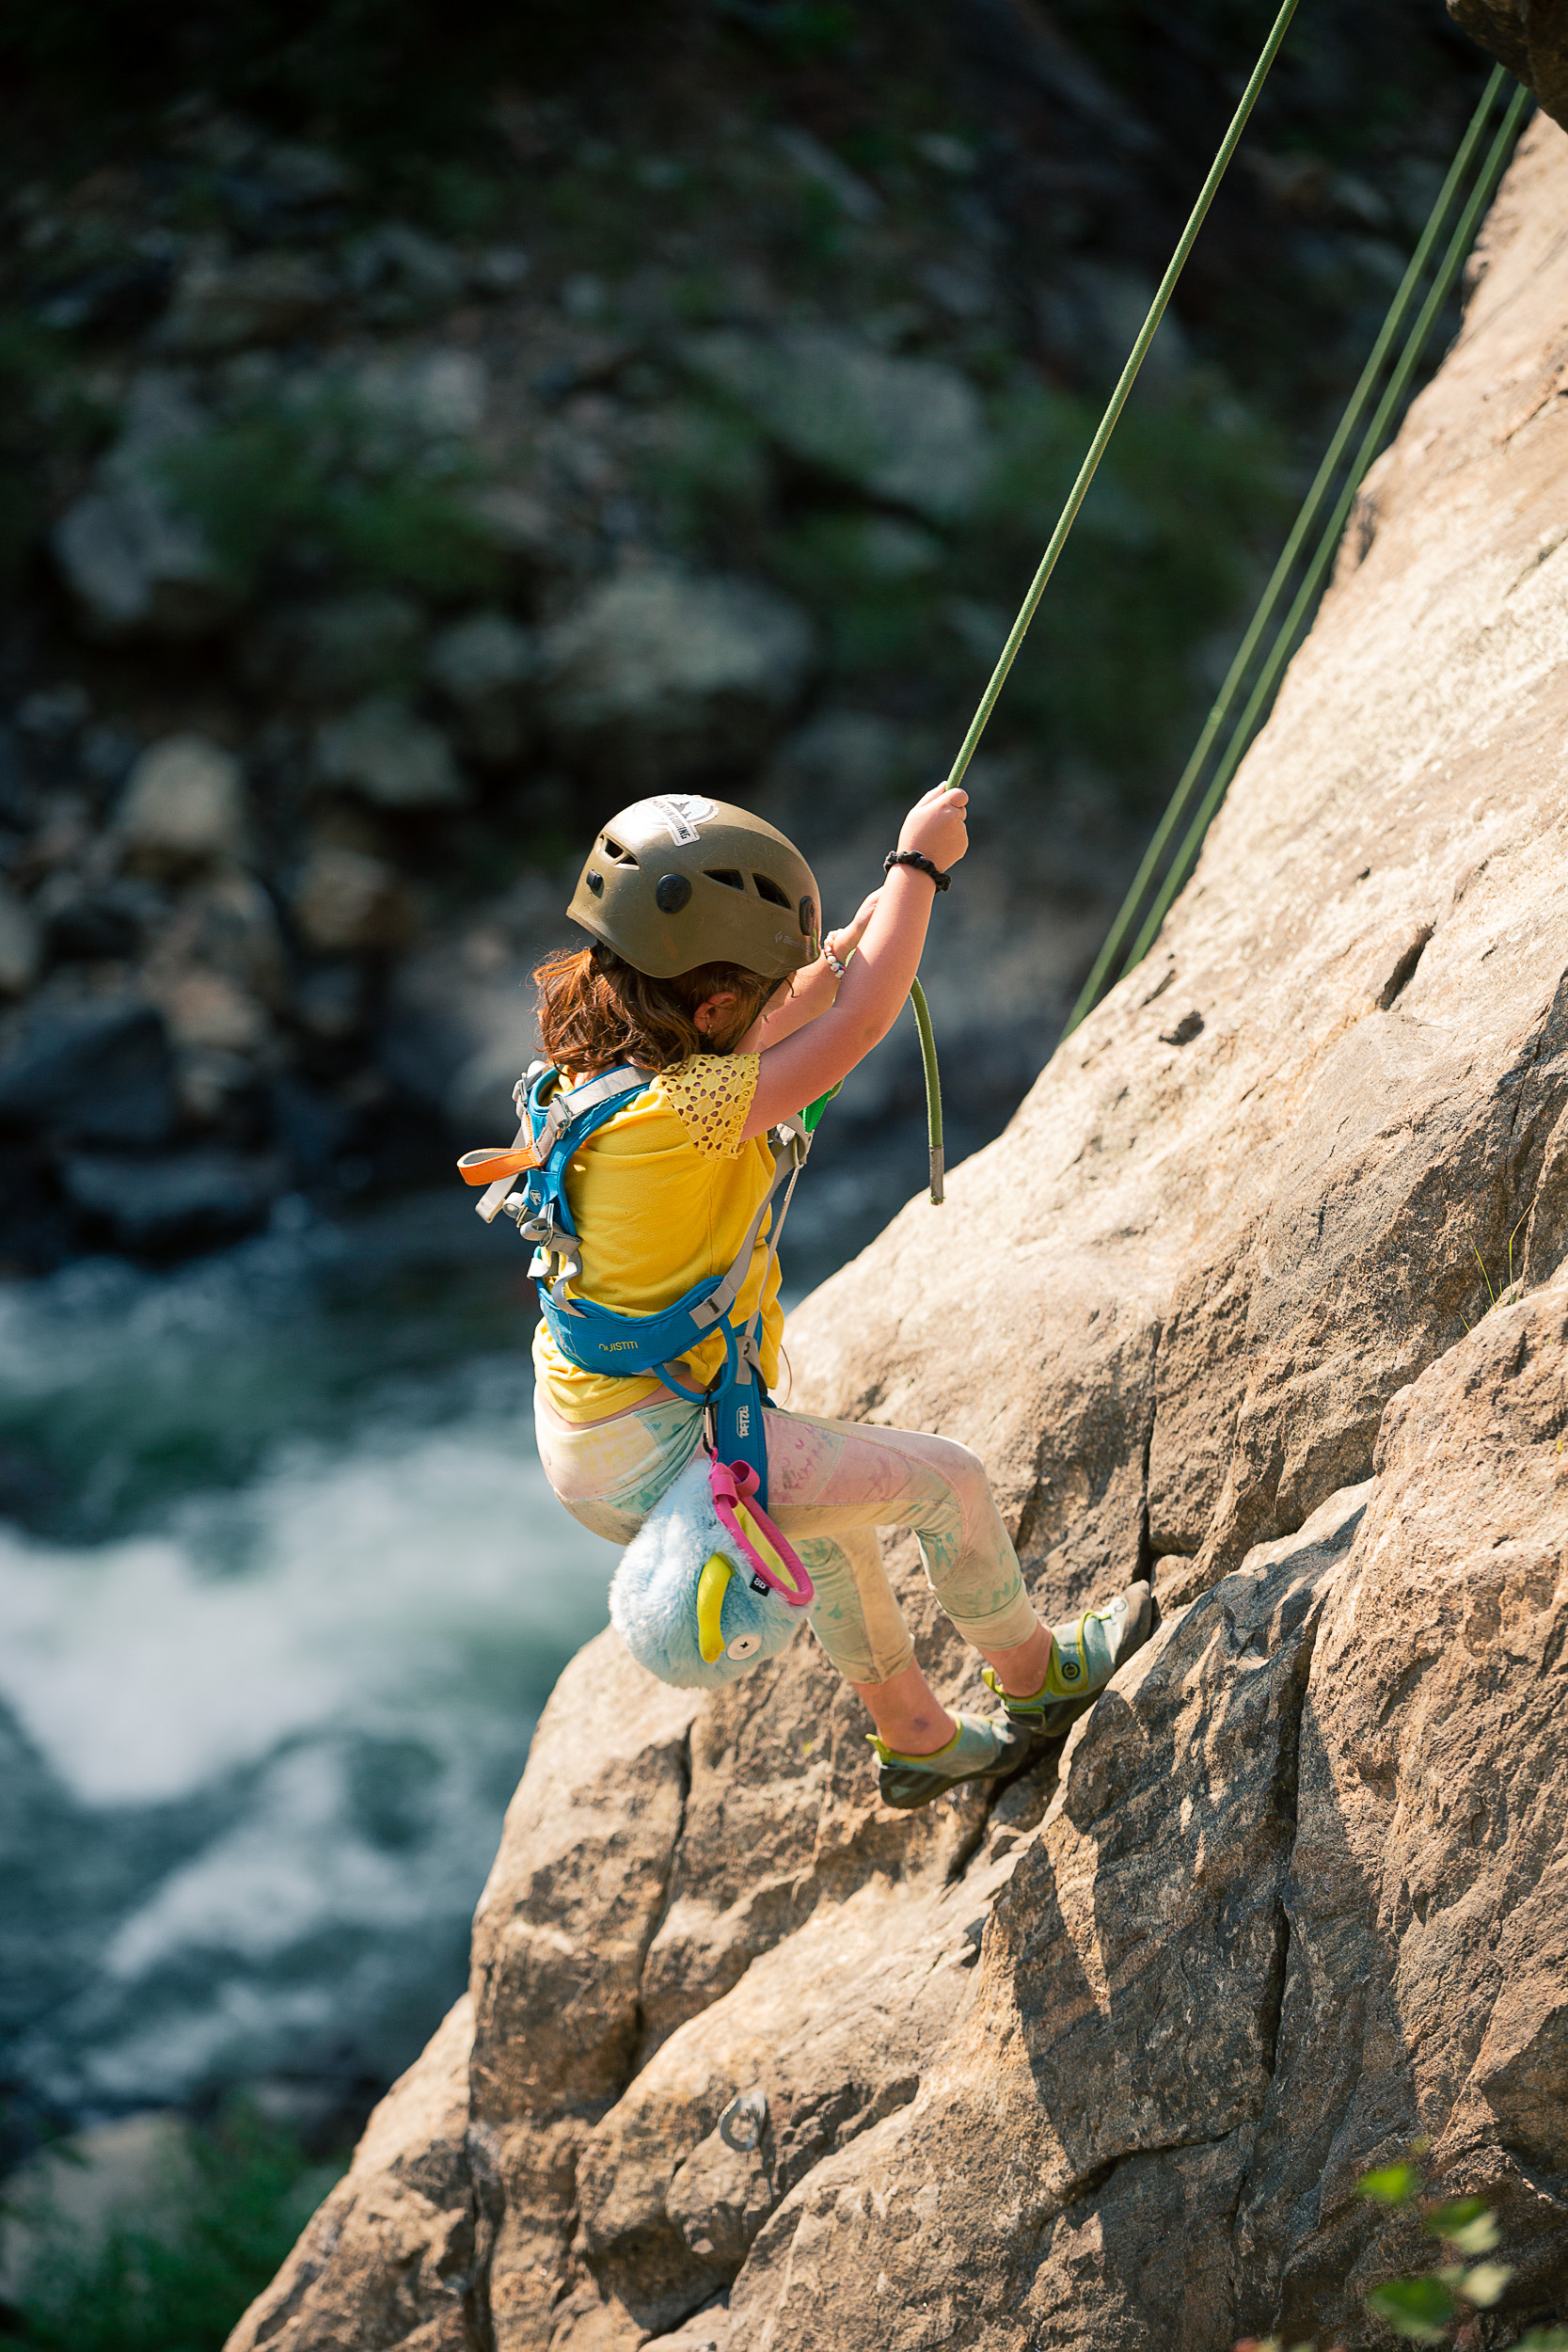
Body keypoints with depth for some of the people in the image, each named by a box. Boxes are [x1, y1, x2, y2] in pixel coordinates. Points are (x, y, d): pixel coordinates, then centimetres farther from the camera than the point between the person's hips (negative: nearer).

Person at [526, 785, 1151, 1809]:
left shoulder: (598, 1063, -2)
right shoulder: (674, 1112, -30)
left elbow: (756, 1042, 17)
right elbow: (858, 1023, -25)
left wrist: (865, 929, 15)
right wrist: (919, 863, -13)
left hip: (593, 1434, 9)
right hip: (653, 1453, -9)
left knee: (834, 1517, 32)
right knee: (946, 1479, 7)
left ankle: (915, 1735, 48)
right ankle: (1032, 1675, 32)